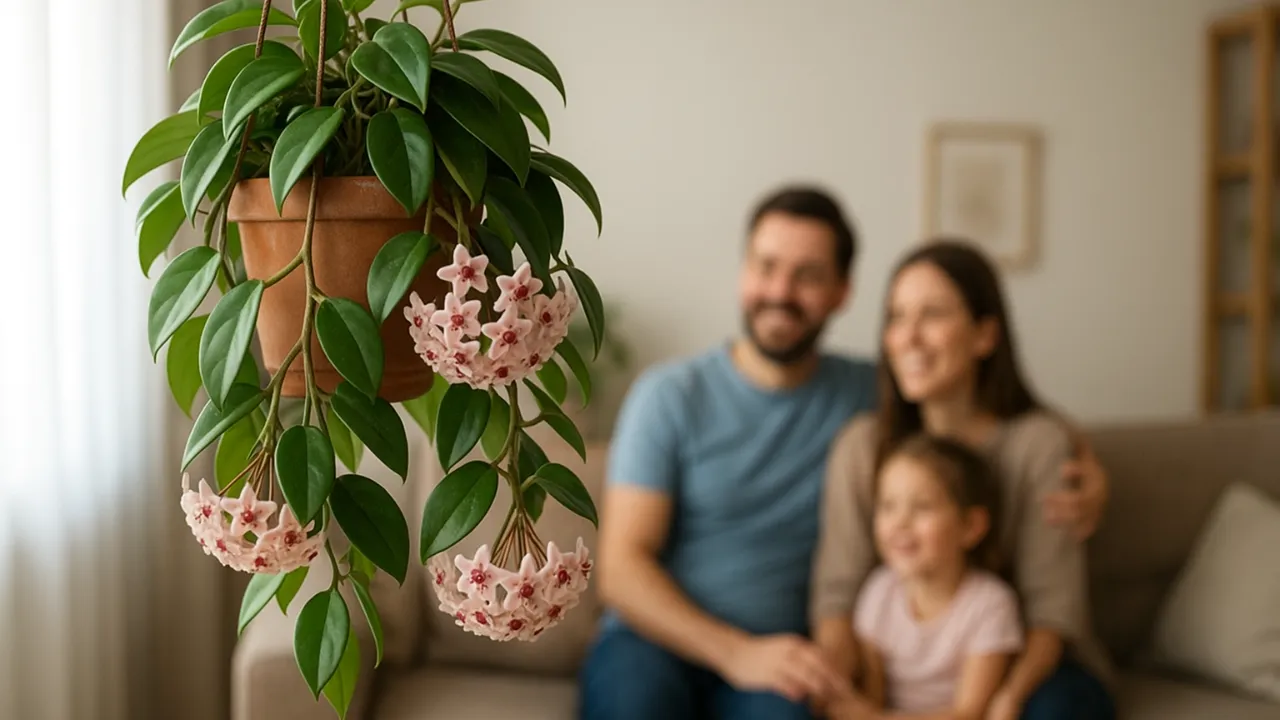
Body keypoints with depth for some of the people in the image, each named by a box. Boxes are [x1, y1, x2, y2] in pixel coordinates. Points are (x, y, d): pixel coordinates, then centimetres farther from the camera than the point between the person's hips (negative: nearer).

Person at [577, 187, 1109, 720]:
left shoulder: (866, 395, 7)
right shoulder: (670, 395, 0)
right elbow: (621, 568, -6)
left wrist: (1082, 466, -3)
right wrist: (737, 652, -21)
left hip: (774, 656, 1)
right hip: (653, 637, -1)